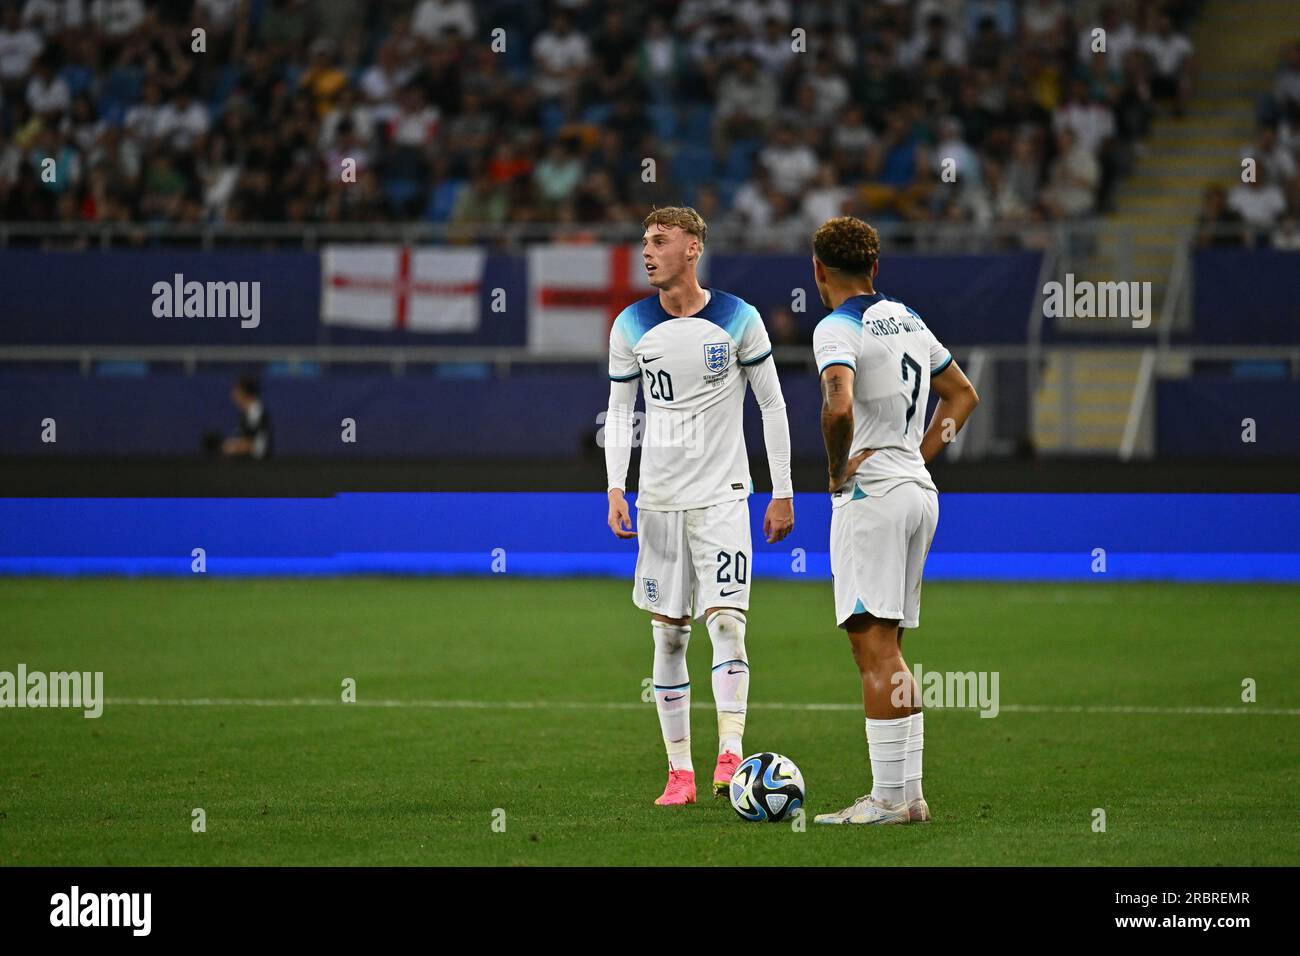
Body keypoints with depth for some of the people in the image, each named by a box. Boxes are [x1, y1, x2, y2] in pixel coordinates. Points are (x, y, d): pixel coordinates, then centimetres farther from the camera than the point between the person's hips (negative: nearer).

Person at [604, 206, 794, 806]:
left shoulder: (738, 319, -4)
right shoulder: (630, 326, 3)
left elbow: (772, 406, 2)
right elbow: (619, 411, 9)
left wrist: (782, 493, 0)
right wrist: (615, 491, -3)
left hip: (722, 496, -3)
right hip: (659, 499, 3)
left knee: (725, 619, -16)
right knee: (668, 633, 3)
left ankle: (730, 754, -20)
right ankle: (679, 770, 7)